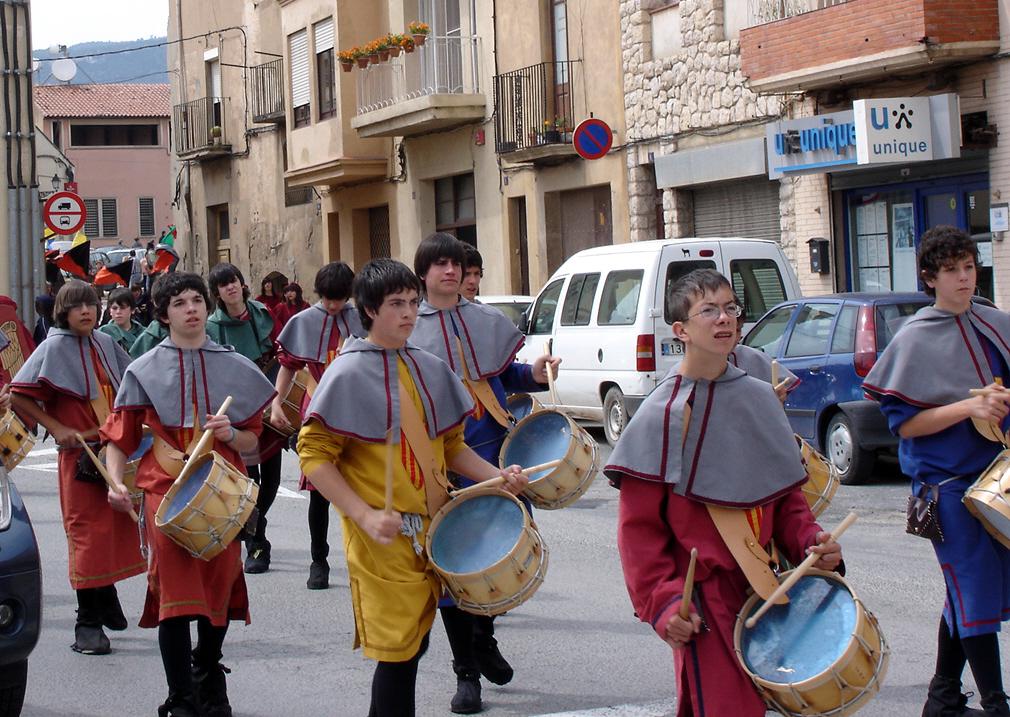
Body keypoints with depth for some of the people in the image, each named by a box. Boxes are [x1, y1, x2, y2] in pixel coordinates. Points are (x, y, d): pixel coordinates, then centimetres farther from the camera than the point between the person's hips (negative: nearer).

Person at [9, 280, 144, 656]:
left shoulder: (104, 343, 10)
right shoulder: (55, 347, -8)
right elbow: (19, 396, -12)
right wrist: (57, 429, -14)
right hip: (80, 453, -6)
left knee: (113, 528, 12)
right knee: (87, 531, -8)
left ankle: (107, 606, 28)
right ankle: (87, 622, -4)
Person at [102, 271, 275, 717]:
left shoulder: (236, 368, 10)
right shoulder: (143, 371, 6)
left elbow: (254, 440, 13)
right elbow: (118, 438, 7)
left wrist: (231, 435, -8)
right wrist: (116, 481, -10)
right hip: (166, 488, -2)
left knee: (219, 589, 7)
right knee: (176, 589, -13)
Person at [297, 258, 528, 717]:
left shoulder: (430, 369, 10)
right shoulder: (350, 372, -9)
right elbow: (314, 455, -12)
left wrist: (495, 476, 3)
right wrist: (365, 516, -20)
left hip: (430, 530, 6)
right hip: (382, 538, -6)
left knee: (414, 644, 12)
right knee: (398, 651, -5)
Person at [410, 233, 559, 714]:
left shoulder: (487, 321, 11)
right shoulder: (407, 328, 4)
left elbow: (506, 376, 18)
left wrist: (535, 375, -2)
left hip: (488, 449, 2)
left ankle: (483, 640, 33)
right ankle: (466, 672, 9)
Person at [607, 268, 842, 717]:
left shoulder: (759, 399, 7)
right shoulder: (664, 414, -8)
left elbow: (785, 495, 15)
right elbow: (638, 526, -9)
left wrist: (810, 543, -2)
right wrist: (662, 602, -16)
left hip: (762, 588, 5)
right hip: (703, 596, -5)